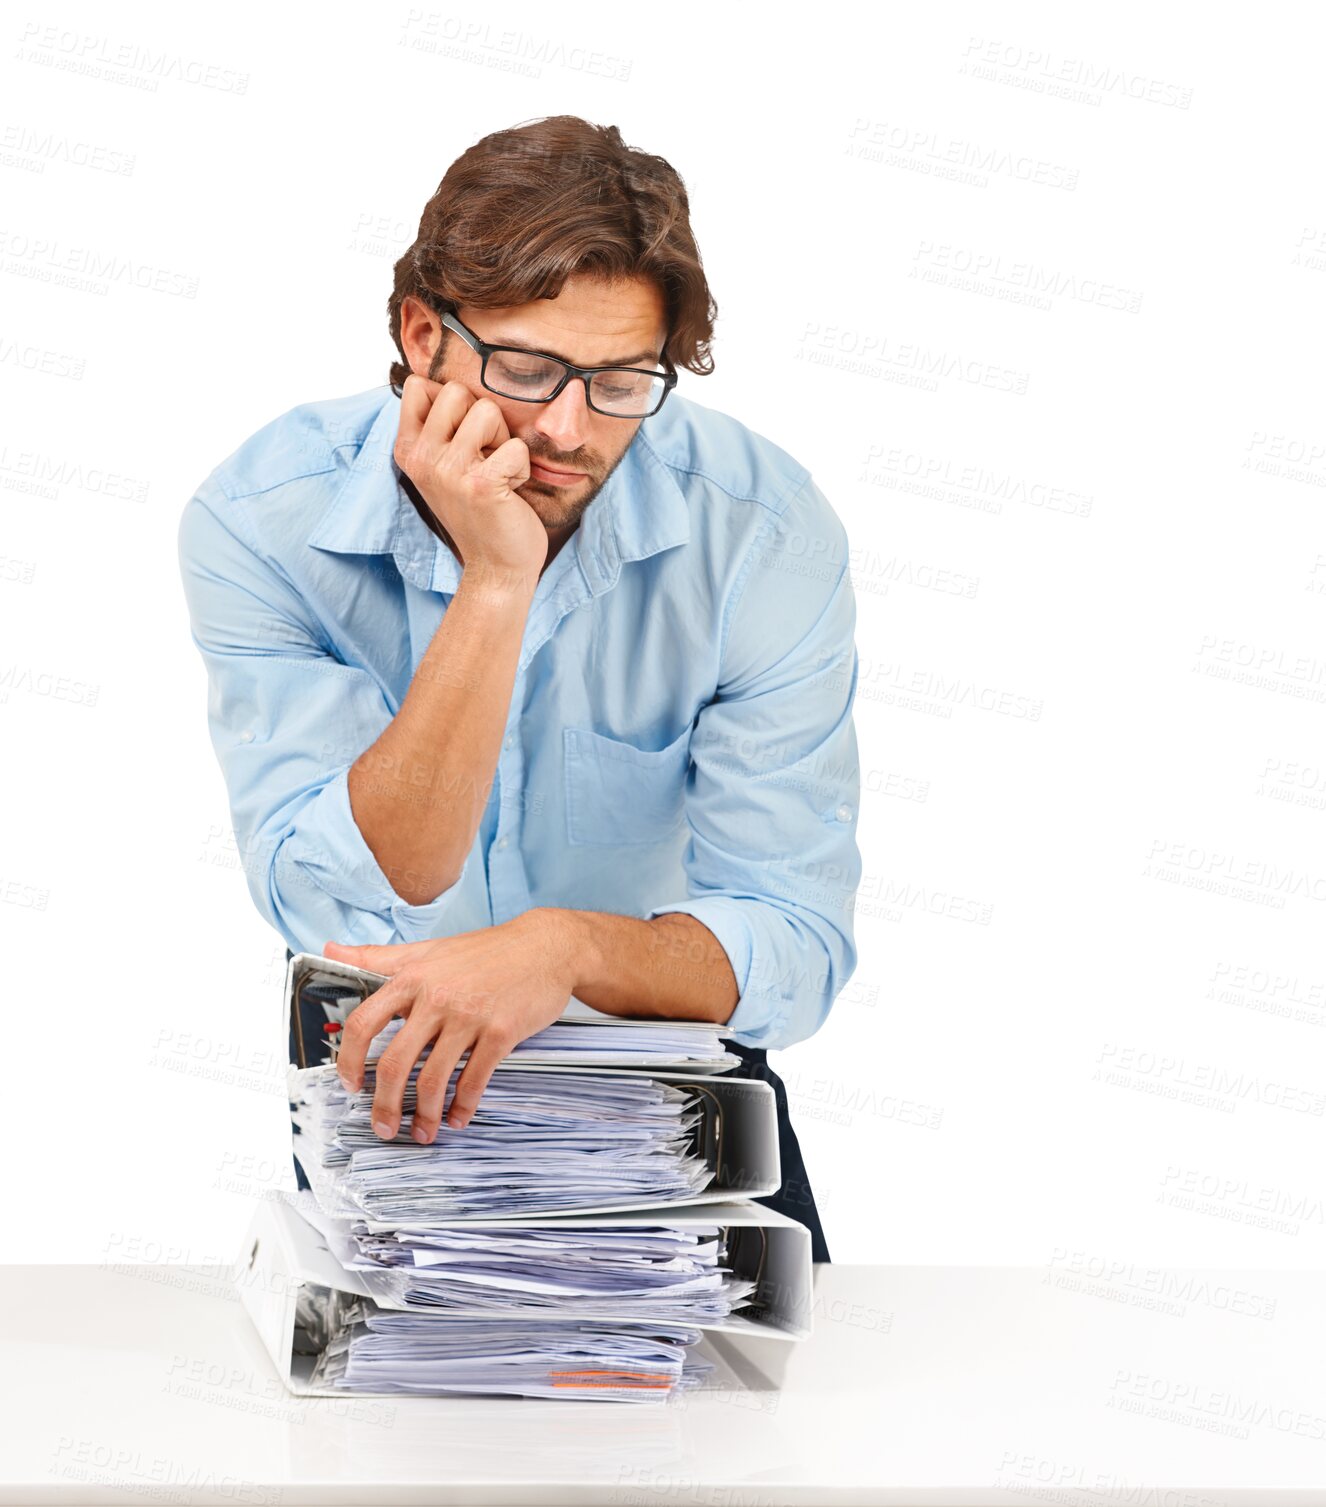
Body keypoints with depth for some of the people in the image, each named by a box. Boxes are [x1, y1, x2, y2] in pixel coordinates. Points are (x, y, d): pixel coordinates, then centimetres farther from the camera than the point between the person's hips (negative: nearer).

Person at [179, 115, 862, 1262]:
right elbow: (346, 915, -26)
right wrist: (494, 585, -34)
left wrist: (568, 946, -38)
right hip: (386, 1081, 0)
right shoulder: (259, 521, -18)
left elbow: (795, 949, -18)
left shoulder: (763, 532, -18)